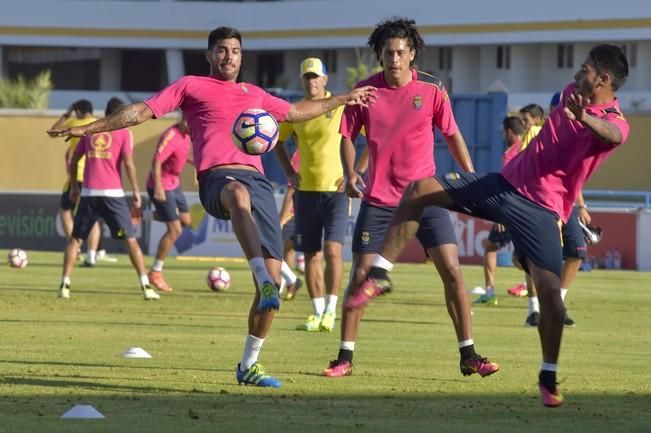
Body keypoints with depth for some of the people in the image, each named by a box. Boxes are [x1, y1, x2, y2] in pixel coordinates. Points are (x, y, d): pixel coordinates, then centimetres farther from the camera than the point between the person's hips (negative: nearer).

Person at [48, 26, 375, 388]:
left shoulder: (254, 94, 31)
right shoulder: (191, 86, 17)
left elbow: (296, 112, 46)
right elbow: (142, 111, 12)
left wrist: (344, 99, 49)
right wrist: (90, 128, 4)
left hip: (257, 180, 5)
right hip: (218, 178, -5)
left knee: (273, 277, -7)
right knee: (239, 193, -46)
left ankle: (249, 364, 5)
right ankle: (262, 279, -62)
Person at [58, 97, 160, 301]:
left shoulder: (89, 131, 12)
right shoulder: (123, 133, 2)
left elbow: (74, 161, 13)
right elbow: (128, 163, -8)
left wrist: (74, 187, 24)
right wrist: (136, 191, -2)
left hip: (89, 193, 2)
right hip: (113, 193, -2)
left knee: (75, 239, 11)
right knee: (131, 240, 4)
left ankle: (65, 285, 0)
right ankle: (146, 286, -2)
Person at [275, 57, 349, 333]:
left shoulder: (342, 106, -6)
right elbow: (278, 141, 22)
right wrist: (290, 172, 8)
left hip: (336, 189, -4)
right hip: (306, 191, 4)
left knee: (332, 249, -16)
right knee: (311, 255, 5)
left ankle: (330, 311, -11)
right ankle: (318, 313, 13)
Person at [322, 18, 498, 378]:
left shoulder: (432, 89, -4)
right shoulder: (365, 91, -3)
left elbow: (452, 135, 6)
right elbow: (348, 137, 5)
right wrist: (350, 173, -13)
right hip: (378, 198, 0)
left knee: (452, 272, -7)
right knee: (360, 276, -1)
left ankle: (469, 357, 0)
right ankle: (345, 358, 10)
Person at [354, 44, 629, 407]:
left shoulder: (615, 124, -16)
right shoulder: (571, 93, 7)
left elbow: (611, 135, -44)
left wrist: (584, 118, -63)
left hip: (541, 210, -7)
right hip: (506, 183, 7)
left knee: (550, 289, -18)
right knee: (420, 191, -4)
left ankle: (549, 379, -2)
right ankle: (380, 275, -1)